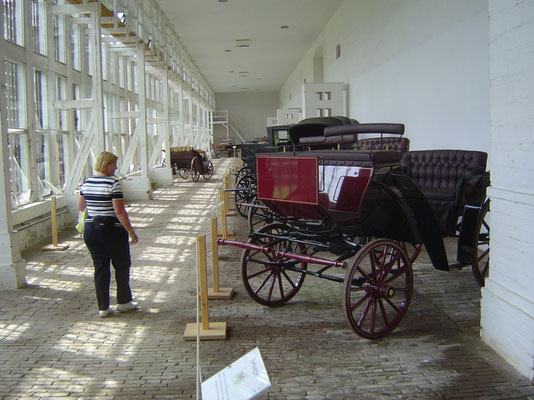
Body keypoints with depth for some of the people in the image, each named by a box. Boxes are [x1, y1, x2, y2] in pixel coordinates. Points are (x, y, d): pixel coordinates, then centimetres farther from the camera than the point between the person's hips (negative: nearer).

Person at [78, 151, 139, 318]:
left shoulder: (86, 183, 4)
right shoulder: (113, 183, -16)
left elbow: (80, 207, 15)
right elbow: (120, 212, -20)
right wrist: (131, 232, -14)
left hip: (90, 230, 6)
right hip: (112, 230, -6)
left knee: (100, 268, 12)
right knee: (122, 266, 13)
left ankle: (103, 308, 16)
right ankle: (123, 302, 25)